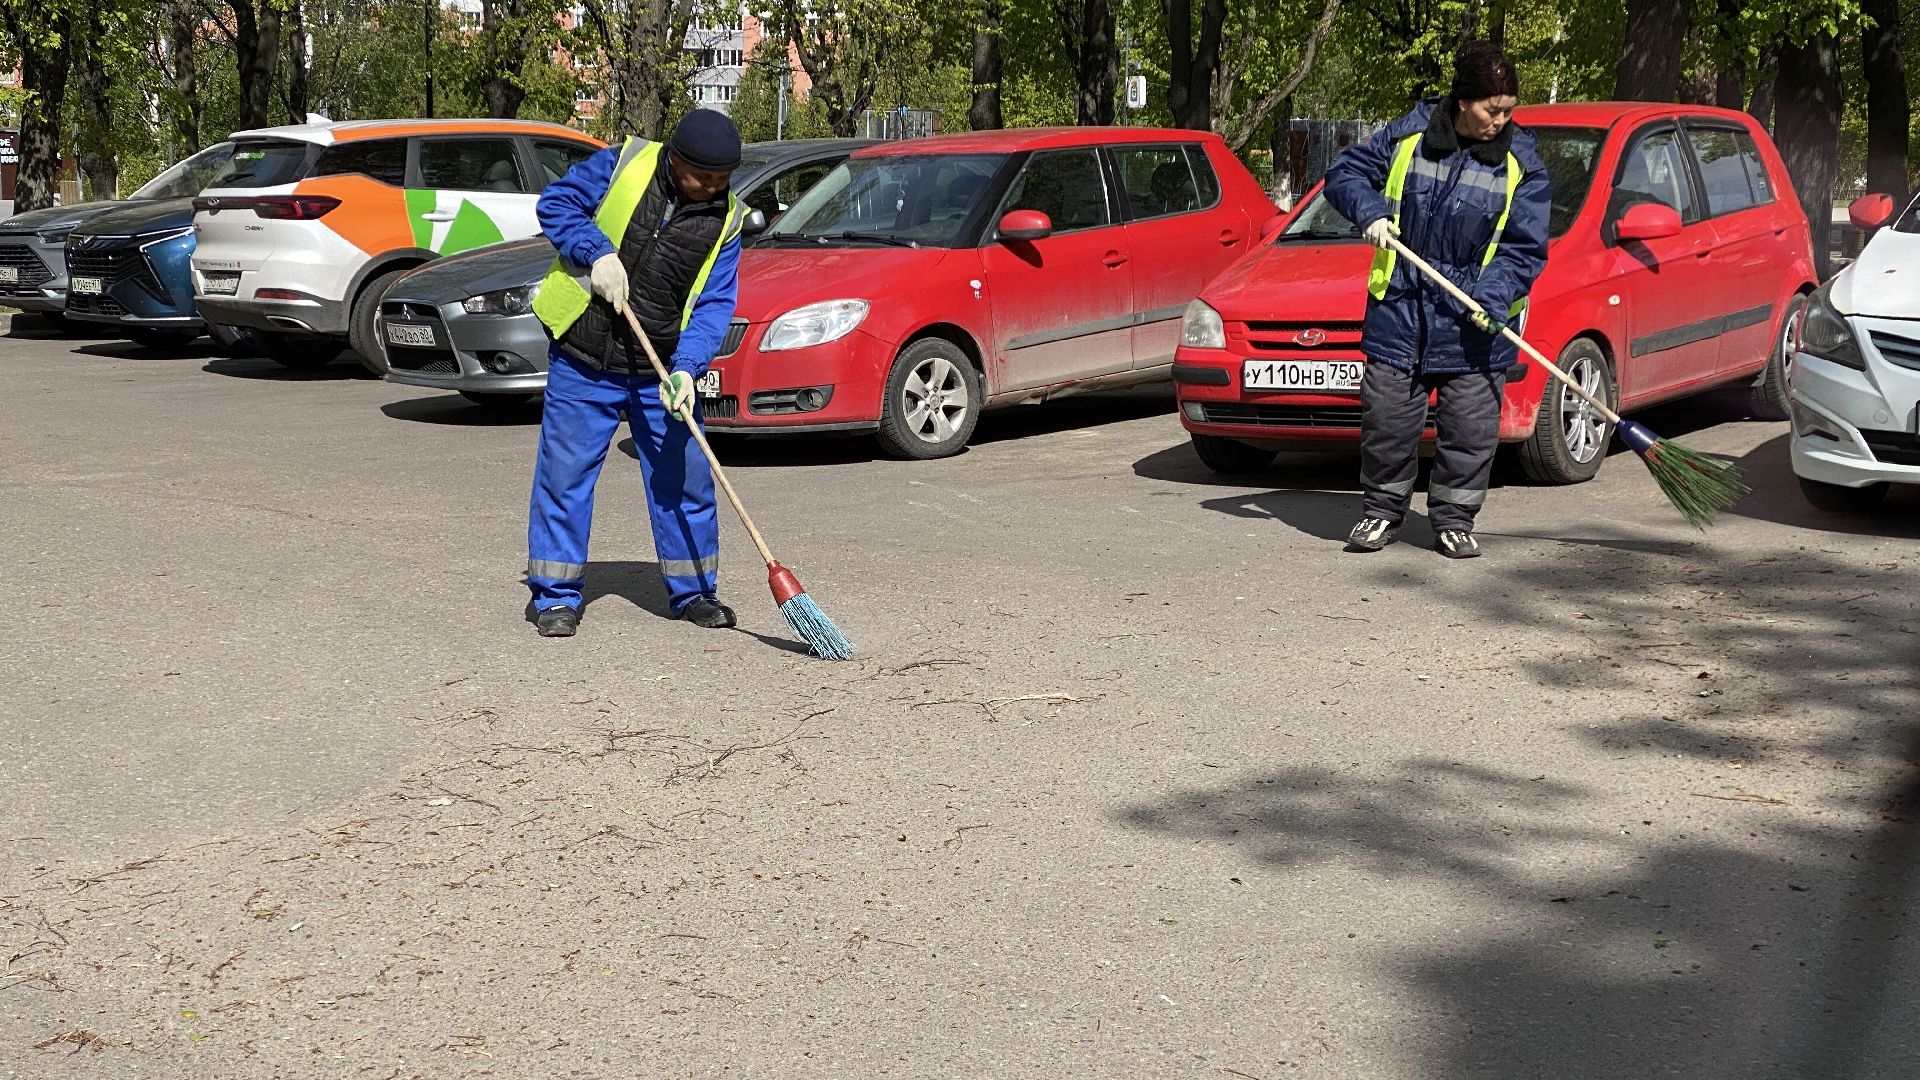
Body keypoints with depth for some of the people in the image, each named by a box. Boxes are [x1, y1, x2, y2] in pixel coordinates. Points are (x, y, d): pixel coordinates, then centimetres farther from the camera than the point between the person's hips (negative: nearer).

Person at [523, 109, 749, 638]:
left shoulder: (725, 219, -2)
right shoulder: (623, 165, -8)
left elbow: (714, 303, -6)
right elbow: (555, 203, -2)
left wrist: (685, 369, -20)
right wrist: (598, 254, -18)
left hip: (663, 370, 3)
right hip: (583, 361, -2)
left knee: (685, 477, 7)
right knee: (564, 473, 0)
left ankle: (692, 590, 22)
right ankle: (556, 596, 11)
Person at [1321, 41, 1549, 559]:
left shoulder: (1521, 163, -1)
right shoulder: (1409, 135, 0)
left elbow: (1525, 249, -3)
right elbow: (1345, 173, 9)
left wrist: (1492, 298, -19)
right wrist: (1370, 211, -10)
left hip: (1475, 320, 0)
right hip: (1398, 308, 1)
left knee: (1470, 425, 1)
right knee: (1386, 416, 5)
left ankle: (1453, 519, 16)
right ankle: (1382, 509, 22)